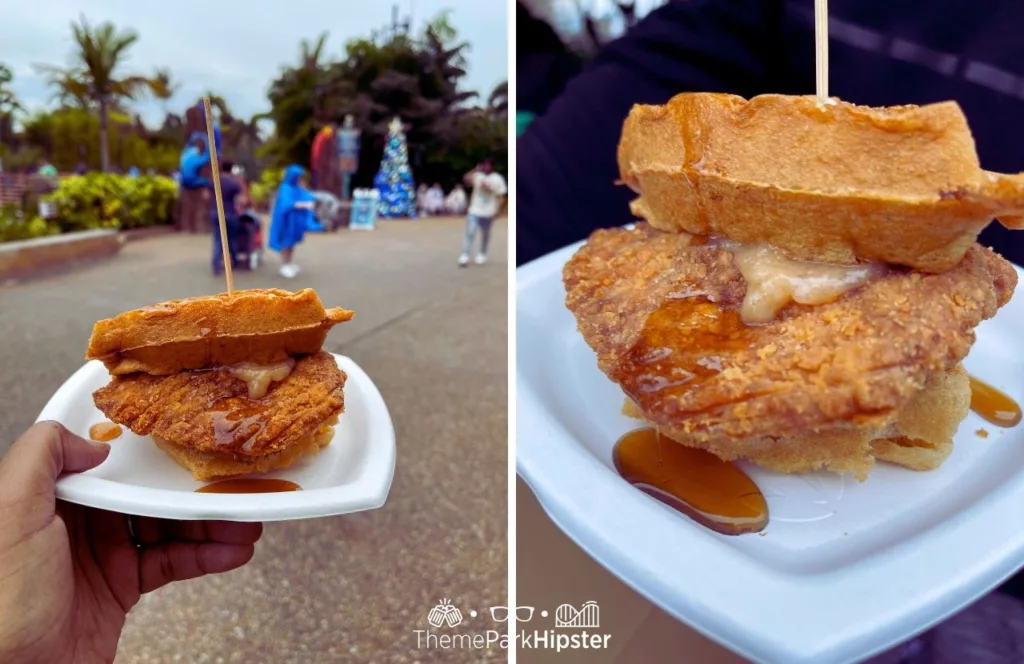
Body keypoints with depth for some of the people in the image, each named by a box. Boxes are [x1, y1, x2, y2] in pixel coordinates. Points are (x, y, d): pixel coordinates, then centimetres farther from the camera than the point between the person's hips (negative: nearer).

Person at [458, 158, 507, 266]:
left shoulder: (498, 179, -3)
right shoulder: (477, 176, 0)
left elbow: (500, 196, -1)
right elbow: (466, 180, -17)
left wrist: (497, 210, -6)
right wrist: (475, 170, -20)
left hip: (488, 212, 0)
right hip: (474, 211, 0)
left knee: (485, 234, 14)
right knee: (470, 233, -10)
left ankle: (482, 254, 29)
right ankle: (464, 256, -10)